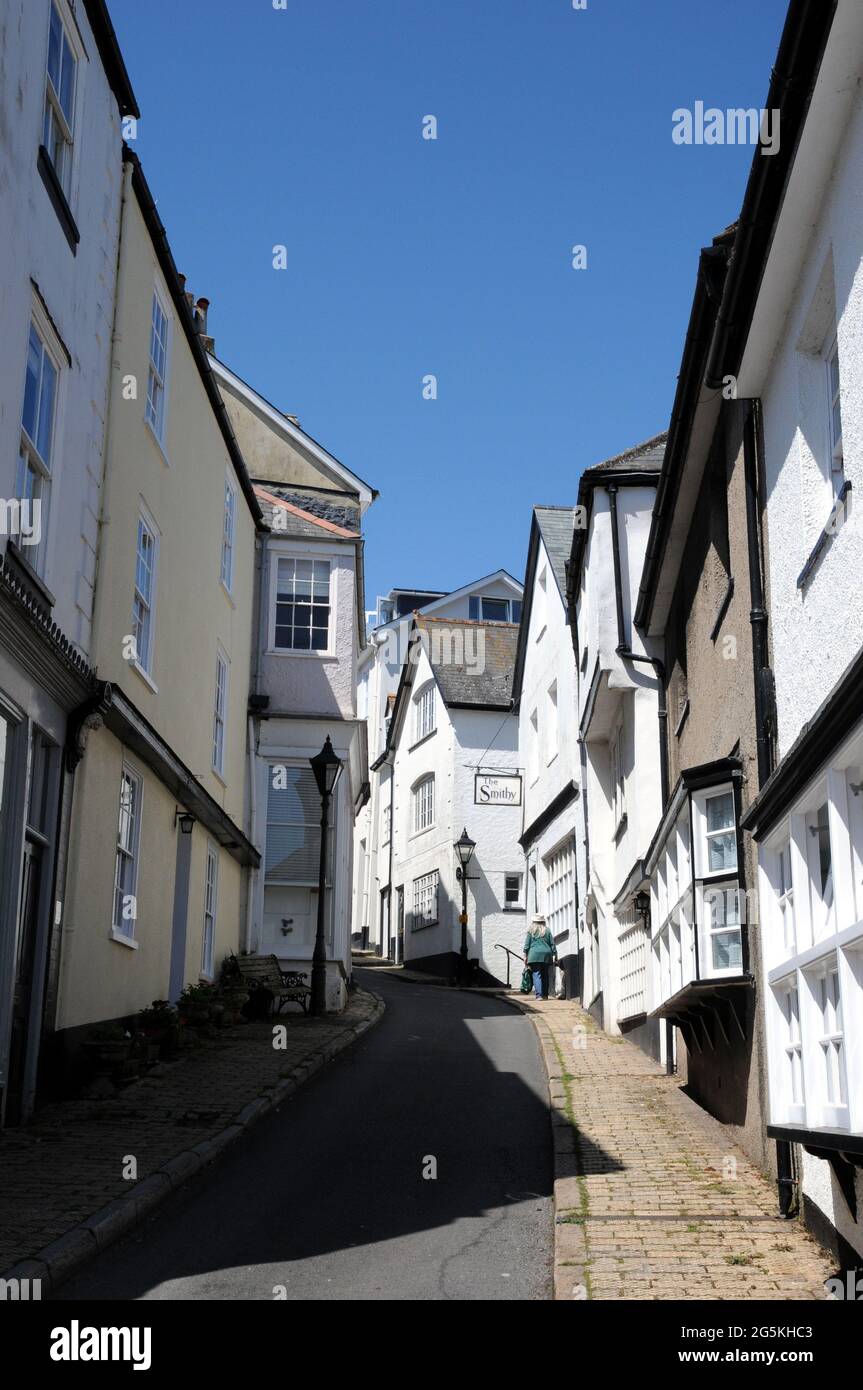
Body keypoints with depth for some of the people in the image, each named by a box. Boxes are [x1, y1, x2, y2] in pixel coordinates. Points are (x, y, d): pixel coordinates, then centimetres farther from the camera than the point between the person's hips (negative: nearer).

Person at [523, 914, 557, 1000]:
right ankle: (545, 995, 14)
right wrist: (555, 956, 12)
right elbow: (552, 944, 9)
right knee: (545, 975, 12)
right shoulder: (547, 931, 11)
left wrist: (525, 957, 6)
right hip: (547, 955, 3)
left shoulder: (531, 931, 5)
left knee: (536, 975, -7)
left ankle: (539, 995, -19)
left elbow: (527, 945, 2)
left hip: (535, 955, -3)